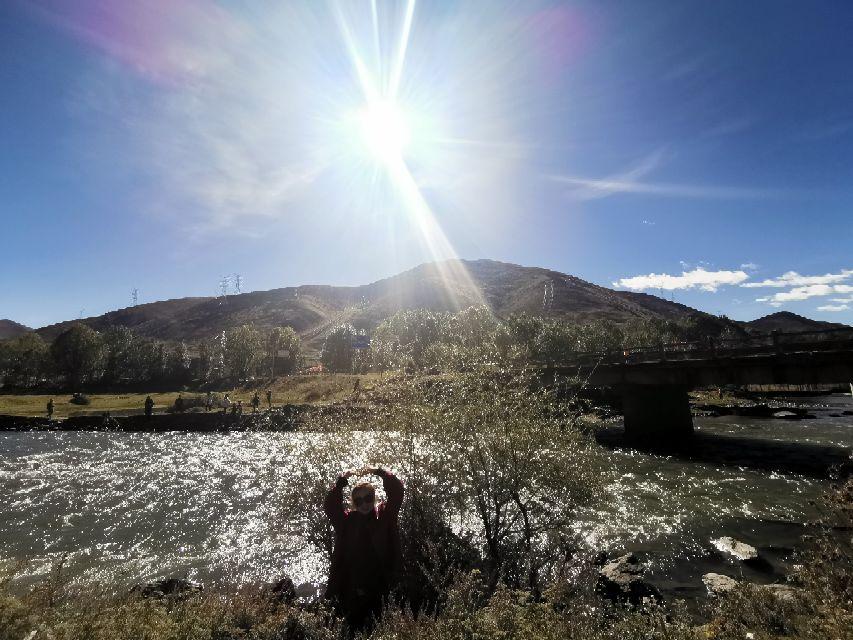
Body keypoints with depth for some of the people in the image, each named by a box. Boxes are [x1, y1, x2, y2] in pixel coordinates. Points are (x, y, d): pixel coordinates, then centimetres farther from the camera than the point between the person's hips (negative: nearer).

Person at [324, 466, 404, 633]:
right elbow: (330, 506, -5)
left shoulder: (384, 515, 1)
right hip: (351, 591, 1)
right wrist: (342, 481, -15)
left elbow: (397, 491, -9)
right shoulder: (347, 520, 5)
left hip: (379, 588, -1)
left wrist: (379, 472, -19)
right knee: (353, 628, 10)